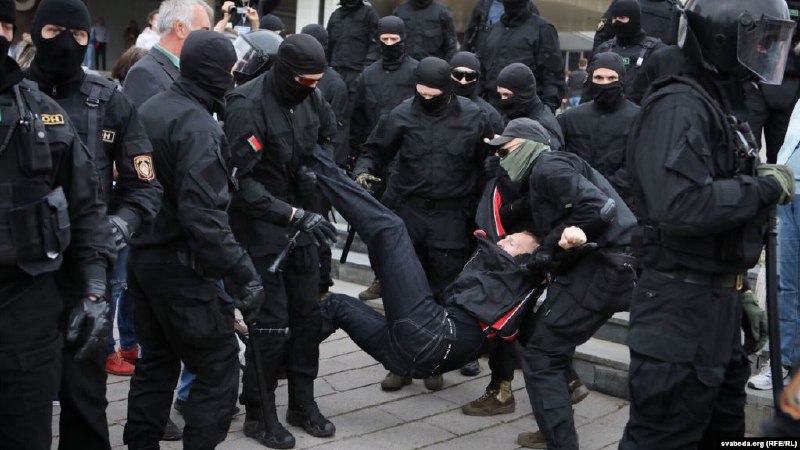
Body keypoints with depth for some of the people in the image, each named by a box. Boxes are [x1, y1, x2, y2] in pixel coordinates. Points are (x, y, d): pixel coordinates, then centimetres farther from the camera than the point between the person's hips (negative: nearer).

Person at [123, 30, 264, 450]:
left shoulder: (150, 110, 7)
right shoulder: (198, 127, -20)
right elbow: (203, 216, -27)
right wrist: (243, 276, -25)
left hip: (142, 255, 9)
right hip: (180, 266, -9)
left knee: (156, 360, 20)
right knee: (219, 367, 0)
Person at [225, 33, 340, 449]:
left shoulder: (310, 96, 0)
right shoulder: (247, 105, -20)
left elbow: (329, 135, 23)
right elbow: (242, 181, -25)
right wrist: (294, 214, -30)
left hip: (301, 223, 7)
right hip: (261, 229, -6)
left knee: (307, 315, 11)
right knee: (271, 324, -3)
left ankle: (303, 403, 27)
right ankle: (258, 414, 14)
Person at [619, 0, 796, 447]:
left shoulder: (722, 108, 15)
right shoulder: (679, 107, -17)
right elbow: (683, 206, -31)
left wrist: (738, 295, 20)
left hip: (716, 303, 10)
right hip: (681, 305, -10)